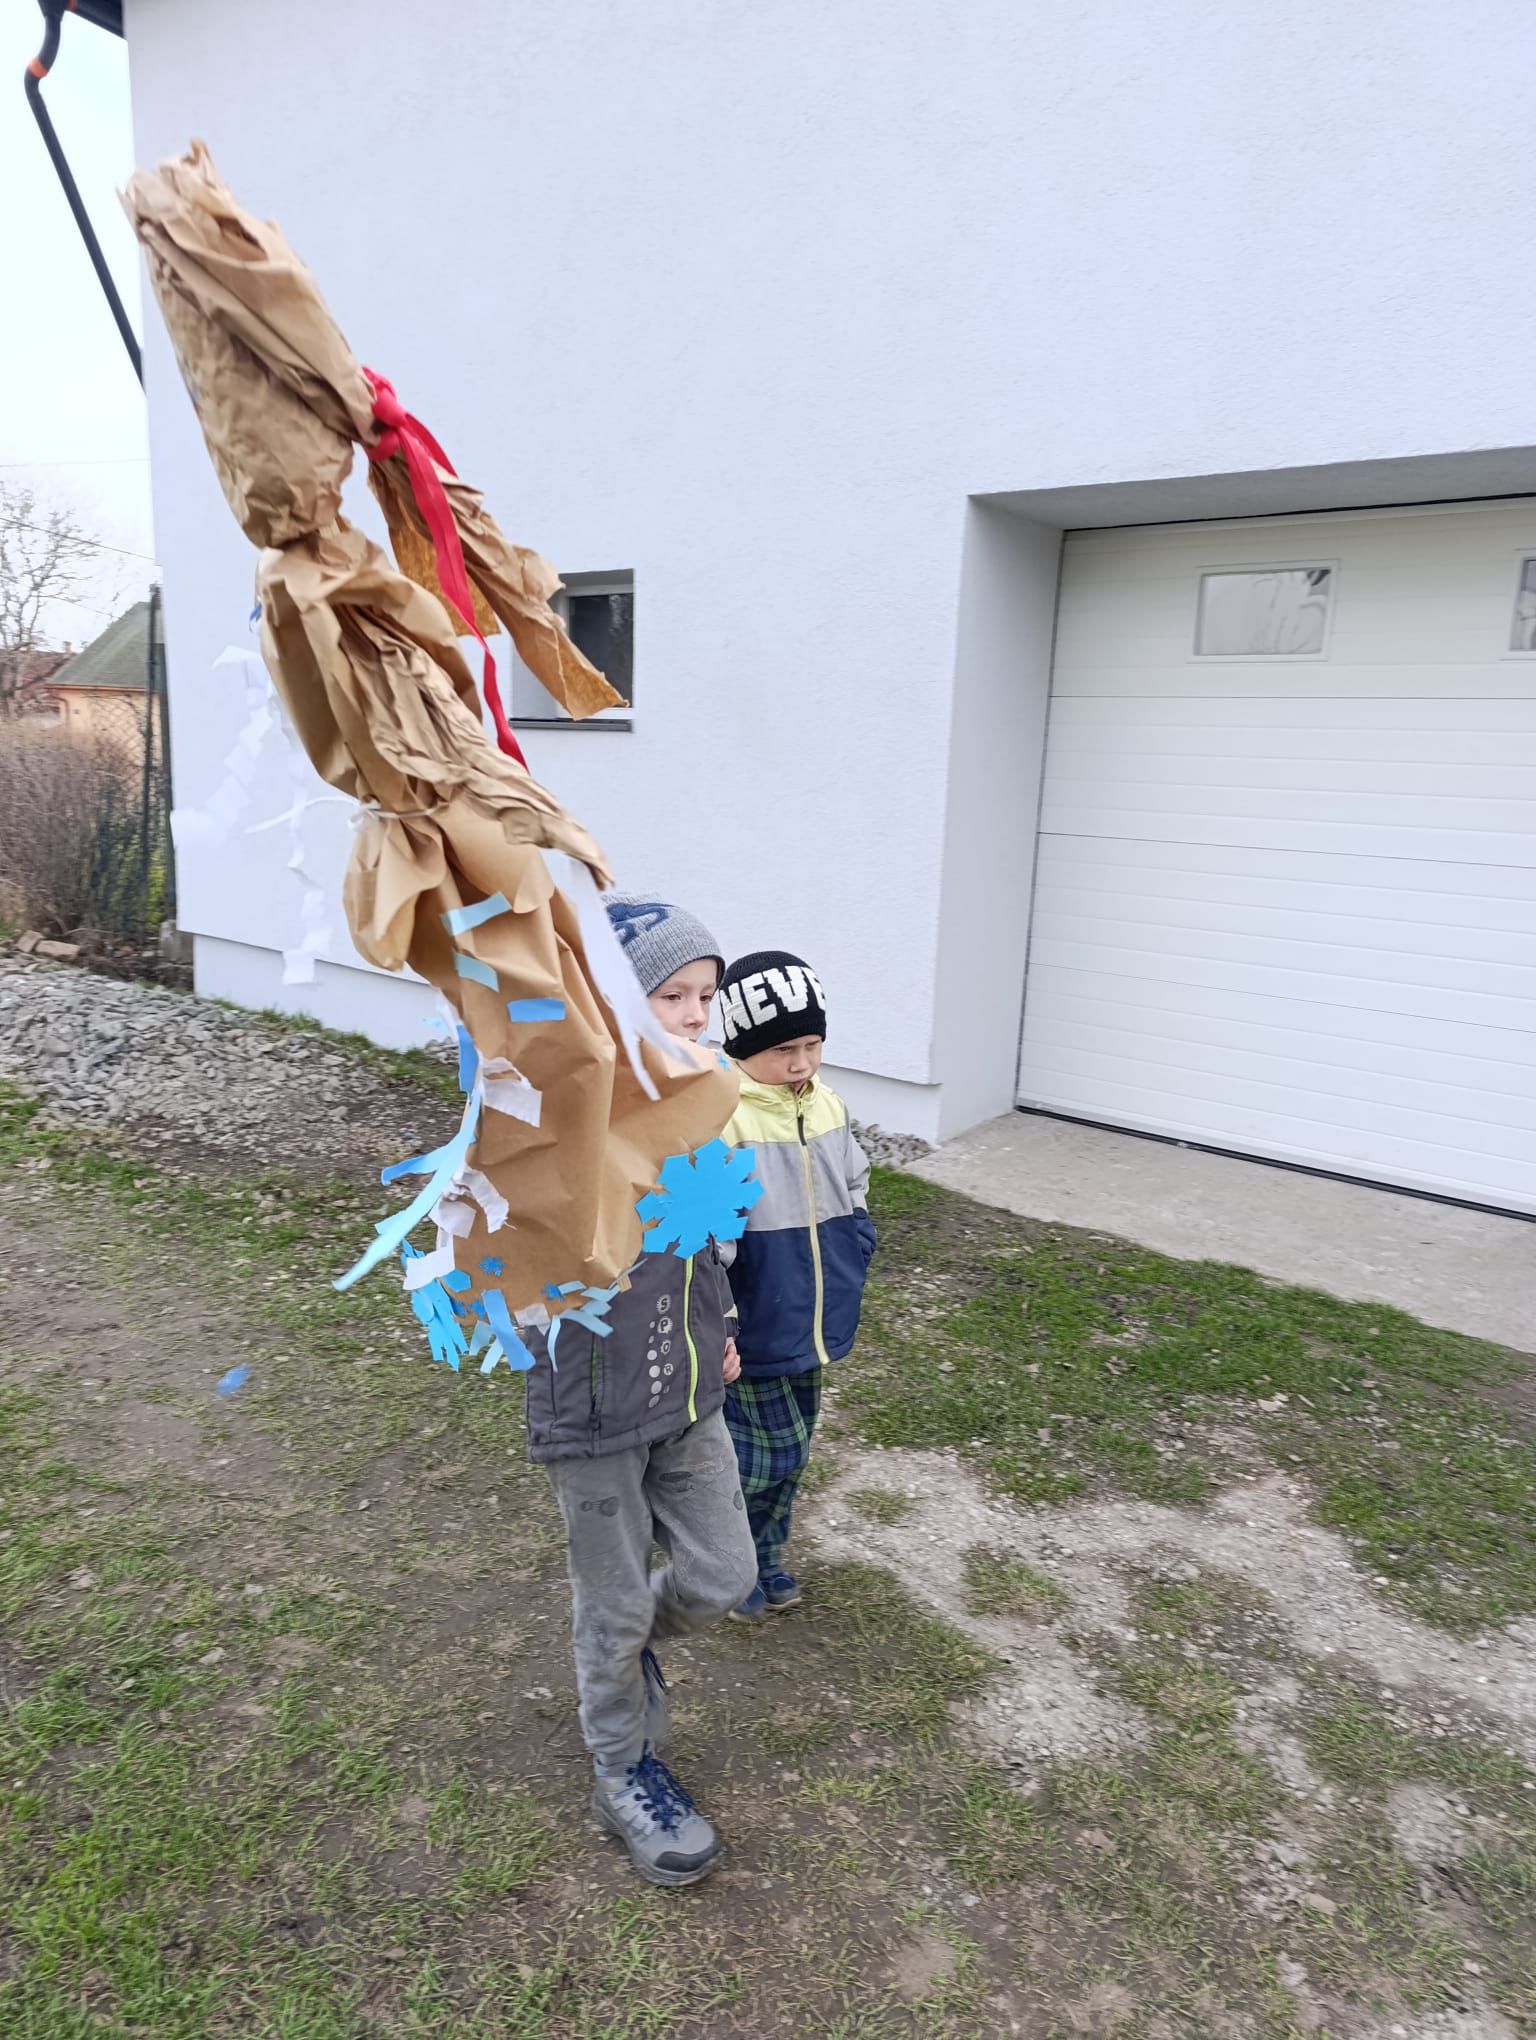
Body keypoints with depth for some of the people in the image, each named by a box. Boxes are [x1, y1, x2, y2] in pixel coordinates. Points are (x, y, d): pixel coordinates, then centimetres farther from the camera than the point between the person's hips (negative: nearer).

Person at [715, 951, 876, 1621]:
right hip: (753, 1332, -7)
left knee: (792, 1451, 20)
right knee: (762, 1455, 4)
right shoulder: (719, 1120, -22)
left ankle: (766, 1556, 42)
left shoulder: (828, 1107, 1)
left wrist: (851, 1266, 11)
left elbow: (854, 1193, 15)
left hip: (811, 1325, 7)